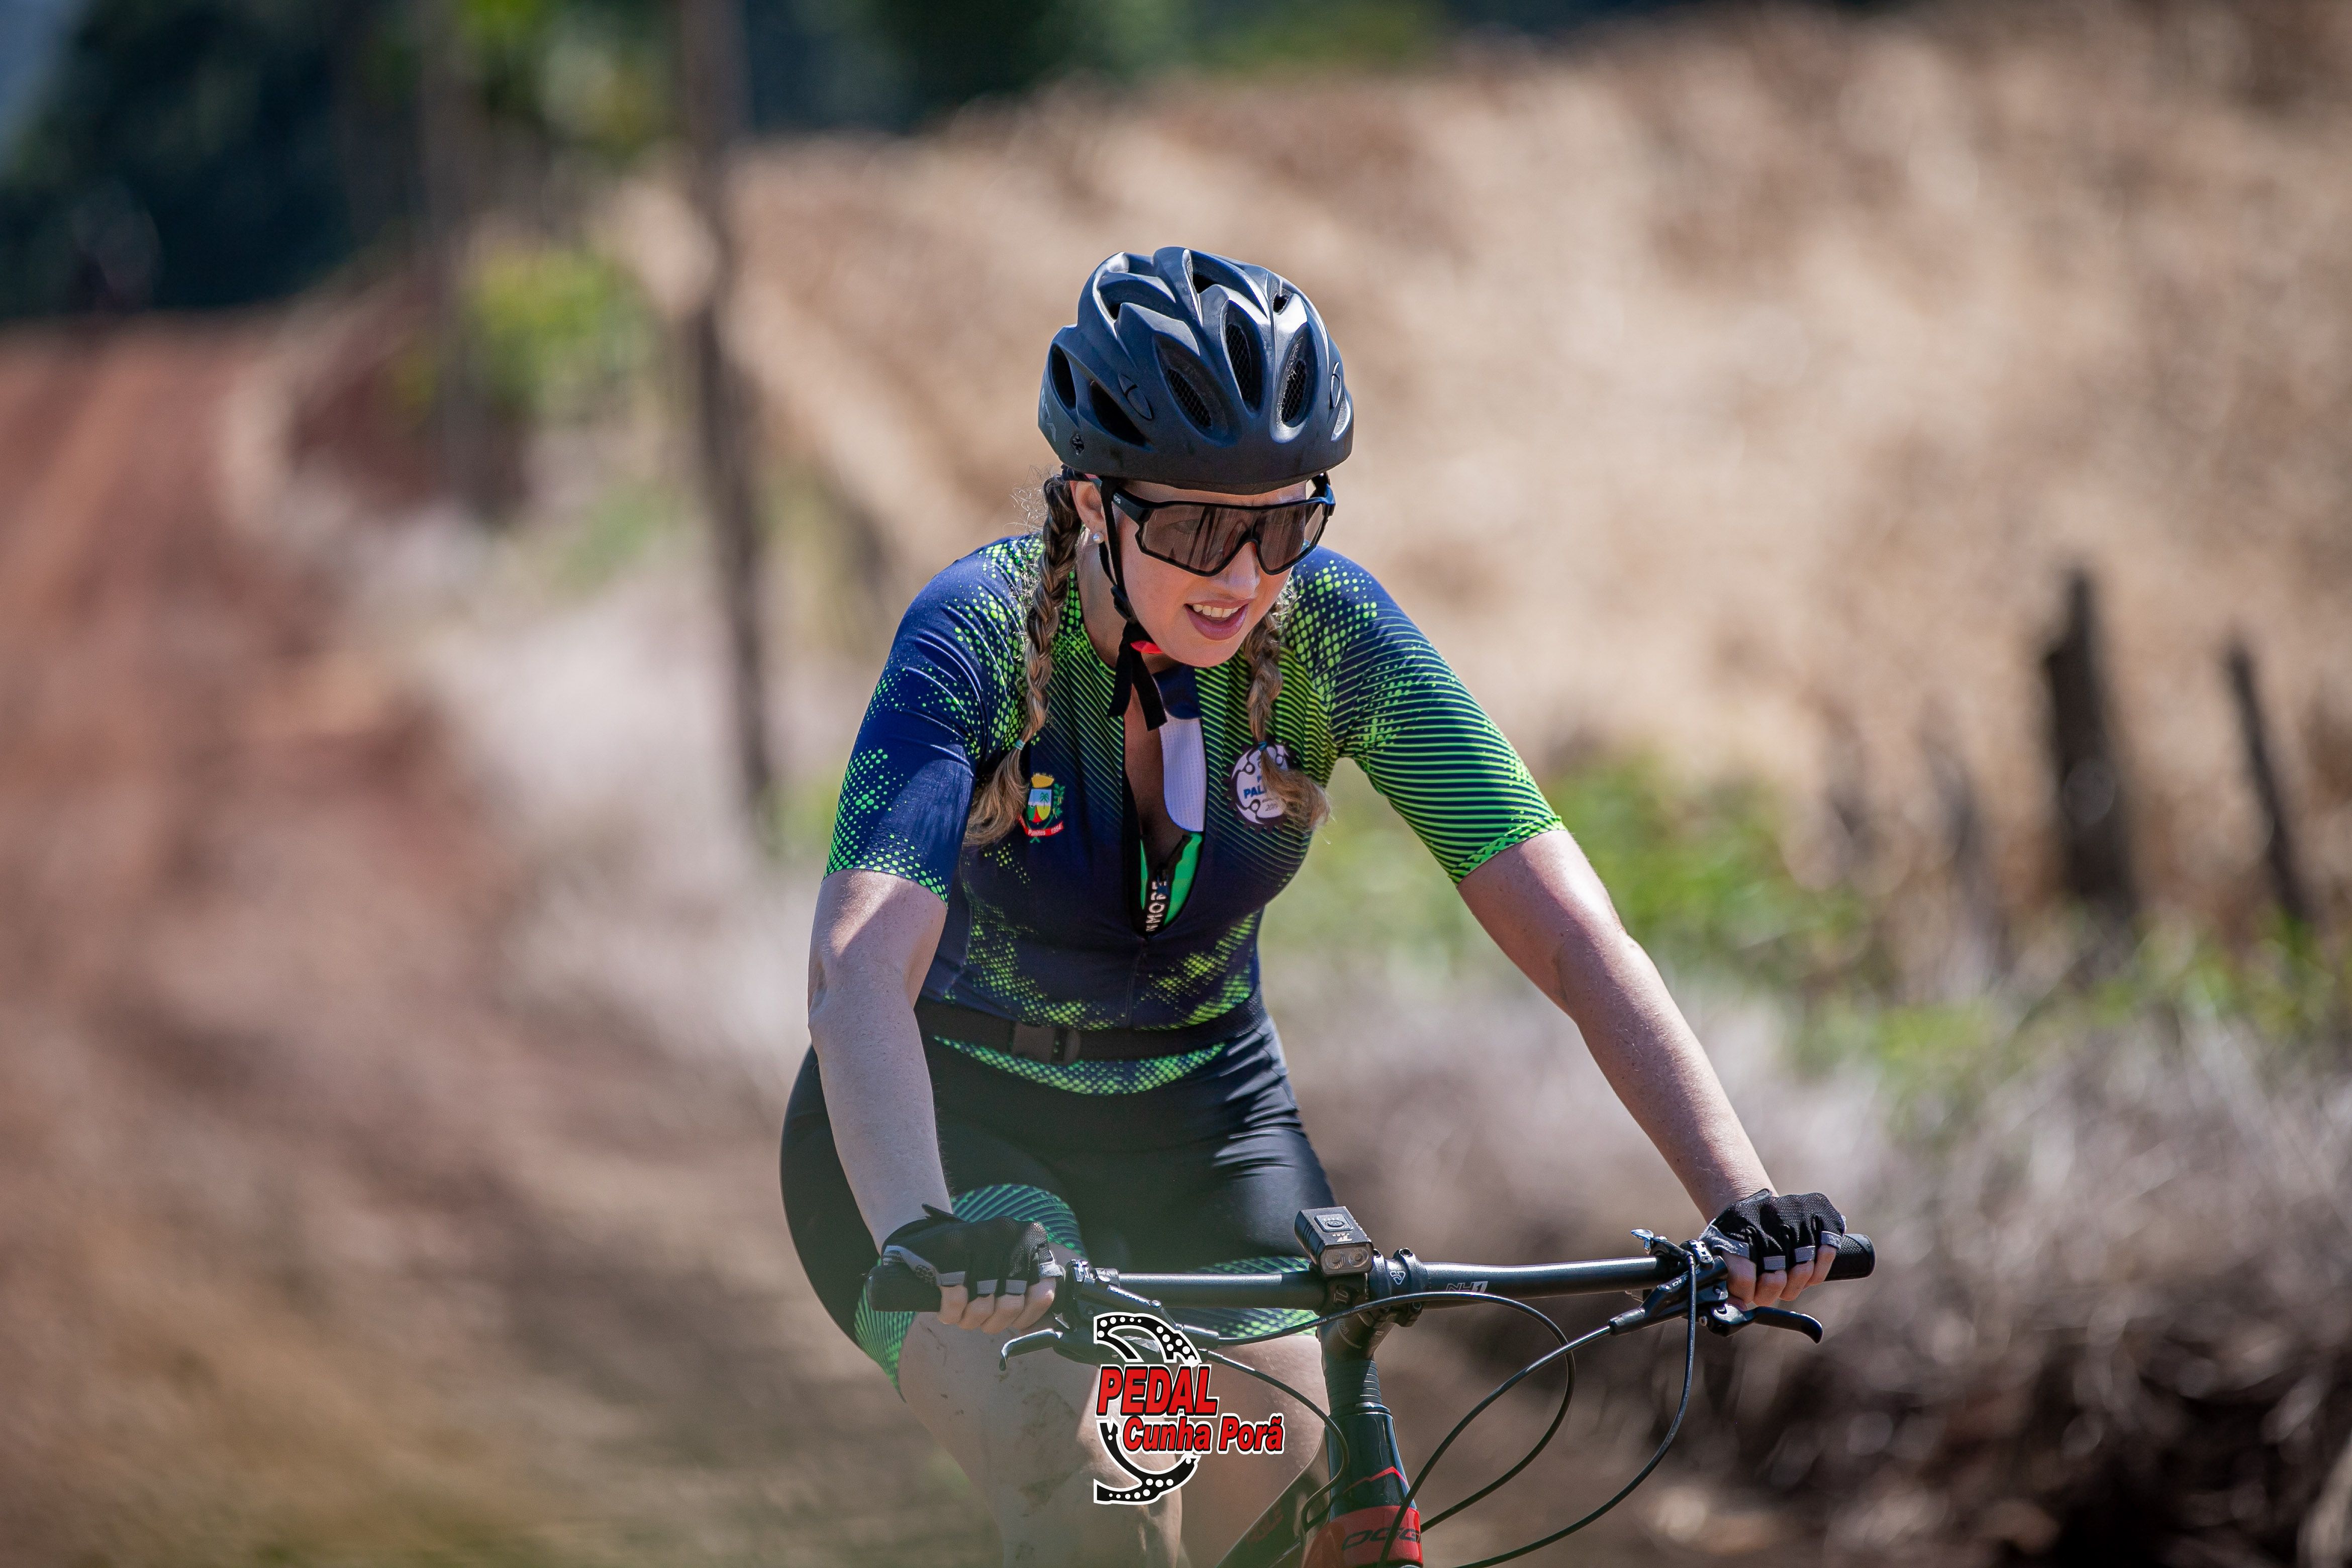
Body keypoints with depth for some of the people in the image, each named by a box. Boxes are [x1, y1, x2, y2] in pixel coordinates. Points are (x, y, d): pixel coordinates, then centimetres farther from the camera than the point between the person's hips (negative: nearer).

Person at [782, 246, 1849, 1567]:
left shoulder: (1331, 631, -17)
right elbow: (857, 975, -40)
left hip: (1201, 1122, 4)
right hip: (960, 1128, -4)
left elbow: (1571, 933, -22)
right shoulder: (979, 639, -27)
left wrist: (1743, 1200, -35)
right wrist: (923, 1238, -58)